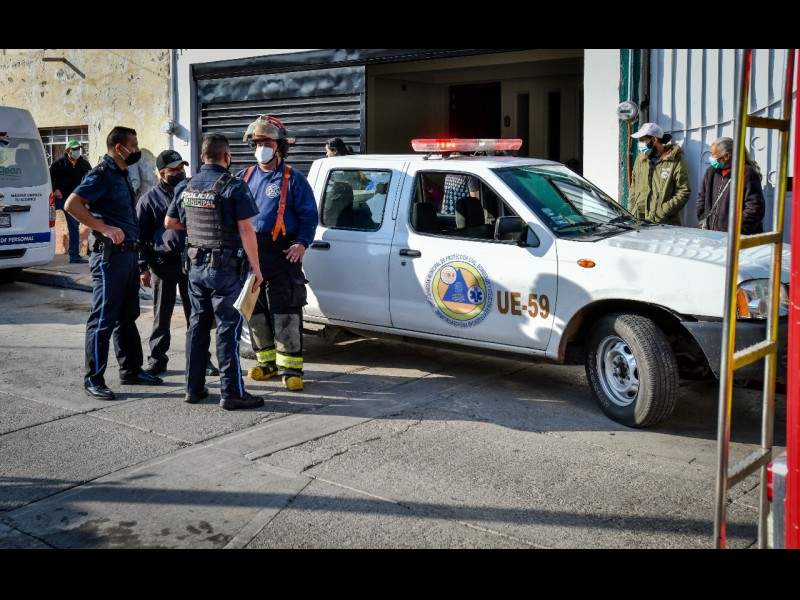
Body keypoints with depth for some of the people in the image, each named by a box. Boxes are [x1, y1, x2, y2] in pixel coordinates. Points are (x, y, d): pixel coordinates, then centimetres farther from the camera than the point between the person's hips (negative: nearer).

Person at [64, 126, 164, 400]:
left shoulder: (122, 174, 16)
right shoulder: (102, 175, -12)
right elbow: (72, 204, -22)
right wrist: (104, 228, -24)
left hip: (128, 253, 9)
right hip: (109, 255, -9)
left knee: (127, 316, 16)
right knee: (103, 319, -4)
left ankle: (131, 370, 27)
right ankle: (93, 379, 4)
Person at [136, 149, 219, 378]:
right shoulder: (149, 199, 2)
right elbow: (140, 236, 1)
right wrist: (143, 267, -6)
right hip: (163, 263, -2)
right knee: (162, 316, 7)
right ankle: (157, 360, 17)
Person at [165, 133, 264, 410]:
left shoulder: (185, 187, 7)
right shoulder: (234, 187, -12)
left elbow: (169, 223, 18)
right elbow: (246, 231, -15)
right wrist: (256, 268, -10)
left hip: (196, 266, 6)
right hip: (225, 268, -6)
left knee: (198, 325, 14)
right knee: (228, 328, -3)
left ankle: (193, 388, 19)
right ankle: (232, 393, 0)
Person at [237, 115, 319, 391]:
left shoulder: (293, 179, 0)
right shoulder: (244, 177, 15)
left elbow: (309, 215, -1)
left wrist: (302, 243, -15)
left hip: (281, 254, -6)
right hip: (249, 252, 6)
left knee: (285, 312, -7)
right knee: (255, 310, 11)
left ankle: (291, 367, -1)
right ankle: (267, 361, 25)